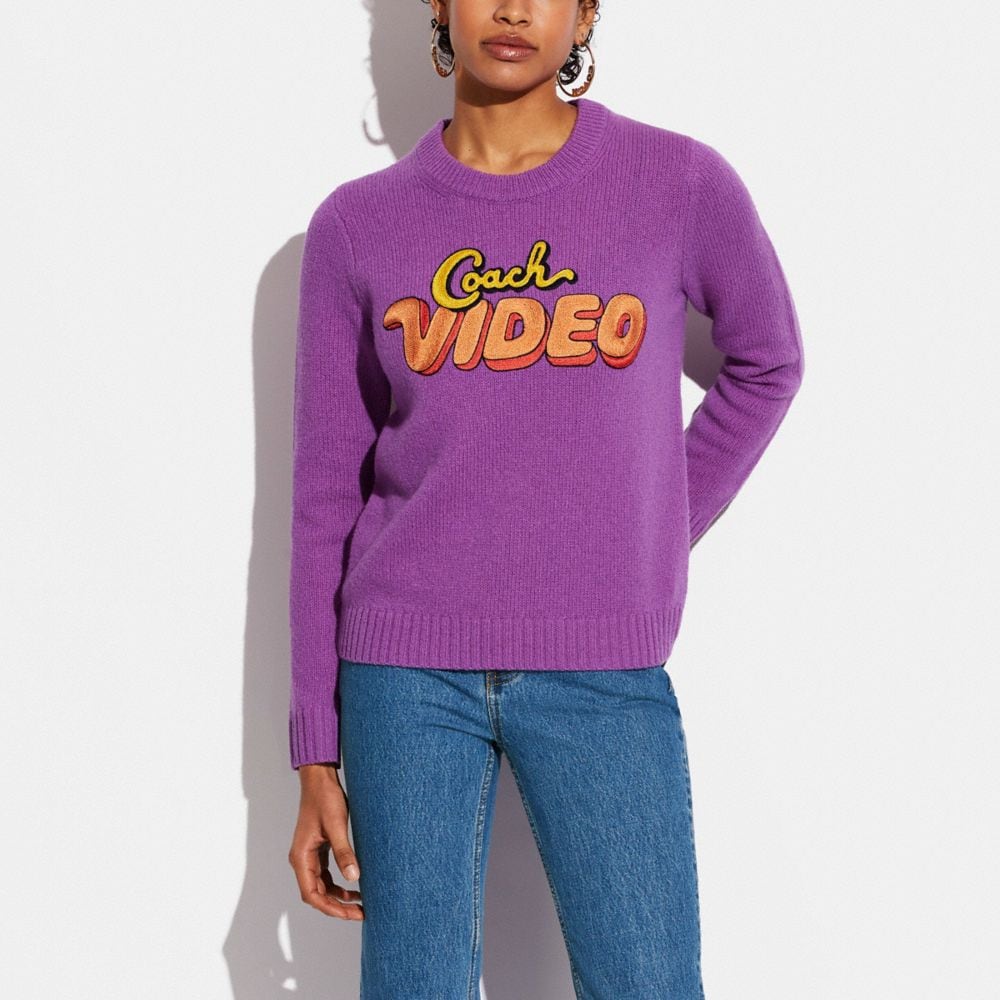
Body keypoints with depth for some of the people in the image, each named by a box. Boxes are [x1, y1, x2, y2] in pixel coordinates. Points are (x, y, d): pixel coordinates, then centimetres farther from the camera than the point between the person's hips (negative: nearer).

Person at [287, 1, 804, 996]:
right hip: (407, 668, 1)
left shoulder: (679, 184, -1)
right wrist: (316, 759, 4)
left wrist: (655, 539, 9)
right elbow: (324, 498, 5)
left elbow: (765, 363, 17)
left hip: (608, 673, 0)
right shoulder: (358, 224, 3)